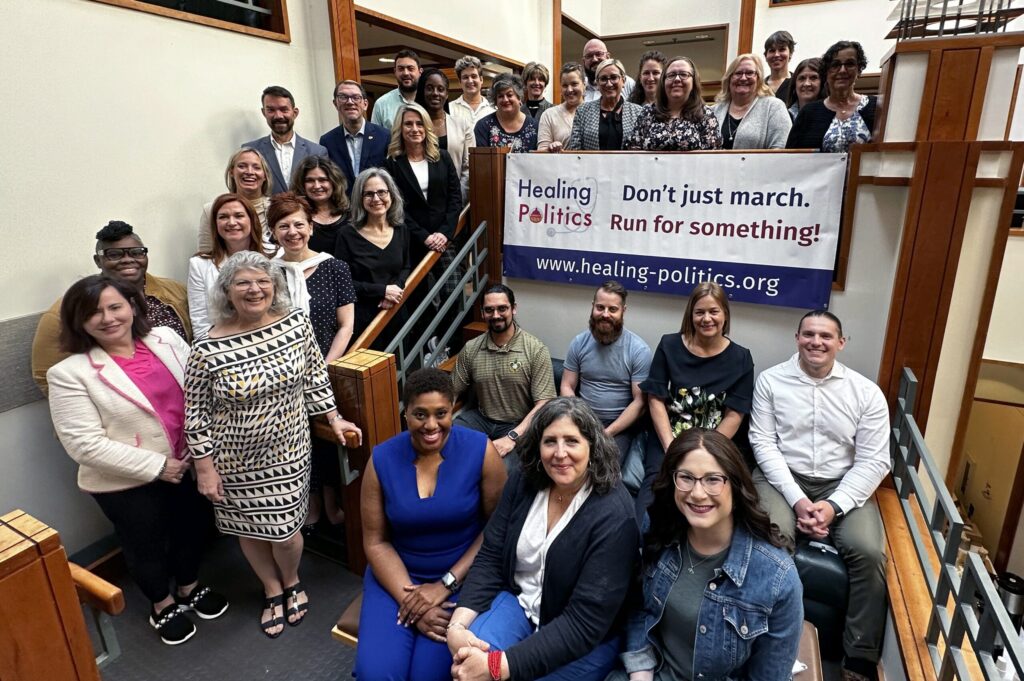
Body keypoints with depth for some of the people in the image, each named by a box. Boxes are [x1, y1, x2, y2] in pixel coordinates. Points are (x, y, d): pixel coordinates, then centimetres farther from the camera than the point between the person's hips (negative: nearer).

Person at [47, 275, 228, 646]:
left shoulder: (165, 338, -5)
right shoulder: (70, 373, -16)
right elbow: (84, 445, -18)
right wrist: (156, 466, -18)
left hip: (189, 466, 4)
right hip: (126, 484, -3)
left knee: (192, 528, 22)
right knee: (146, 545, 18)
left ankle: (190, 587, 51)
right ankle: (163, 605, 46)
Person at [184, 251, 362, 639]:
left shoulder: (296, 322, -11)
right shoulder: (208, 350, -19)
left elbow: (314, 376, 3)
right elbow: (195, 412, -9)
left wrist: (333, 418, 3)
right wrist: (205, 468, -6)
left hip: (287, 451, 1)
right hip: (237, 460, 0)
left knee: (285, 530, 9)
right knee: (249, 528, 18)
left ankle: (292, 582, 43)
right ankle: (273, 592, 46)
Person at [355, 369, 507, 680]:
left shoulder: (480, 450, -14)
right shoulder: (382, 459, -8)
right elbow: (376, 542, -3)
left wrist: (446, 584, -14)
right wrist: (410, 600, -14)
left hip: (463, 574, -2)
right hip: (398, 573, 2)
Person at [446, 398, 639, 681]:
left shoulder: (613, 518, -25)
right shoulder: (524, 481, -8)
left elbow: (585, 623, -26)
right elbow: (489, 559, -4)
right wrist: (457, 624, -20)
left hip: (586, 638, -3)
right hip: (518, 601, 4)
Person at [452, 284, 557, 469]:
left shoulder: (536, 350, -11)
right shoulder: (470, 349, 2)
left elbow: (543, 404, -15)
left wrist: (512, 437, -26)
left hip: (518, 425, -4)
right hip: (480, 418, 4)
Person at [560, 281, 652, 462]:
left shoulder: (639, 350, -9)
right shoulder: (579, 343, 2)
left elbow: (640, 402, -9)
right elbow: (567, 387, 5)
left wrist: (608, 432, -18)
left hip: (620, 425, -3)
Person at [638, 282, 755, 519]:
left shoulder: (740, 358, 5)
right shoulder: (669, 346, 6)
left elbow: (734, 415, 0)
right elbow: (656, 400, 1)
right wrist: (671, 449, -10)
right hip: (668, 439, 0)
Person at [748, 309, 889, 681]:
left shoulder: (866, 392, 1)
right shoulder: (771, 380, -1)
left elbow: (875, 460, -2)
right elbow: (764, 443, -6)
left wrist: (834, 505, -16)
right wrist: (796, 499, -17)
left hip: (842, 483, 2)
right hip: (783, 476, -1)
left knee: (869, 552, -23)